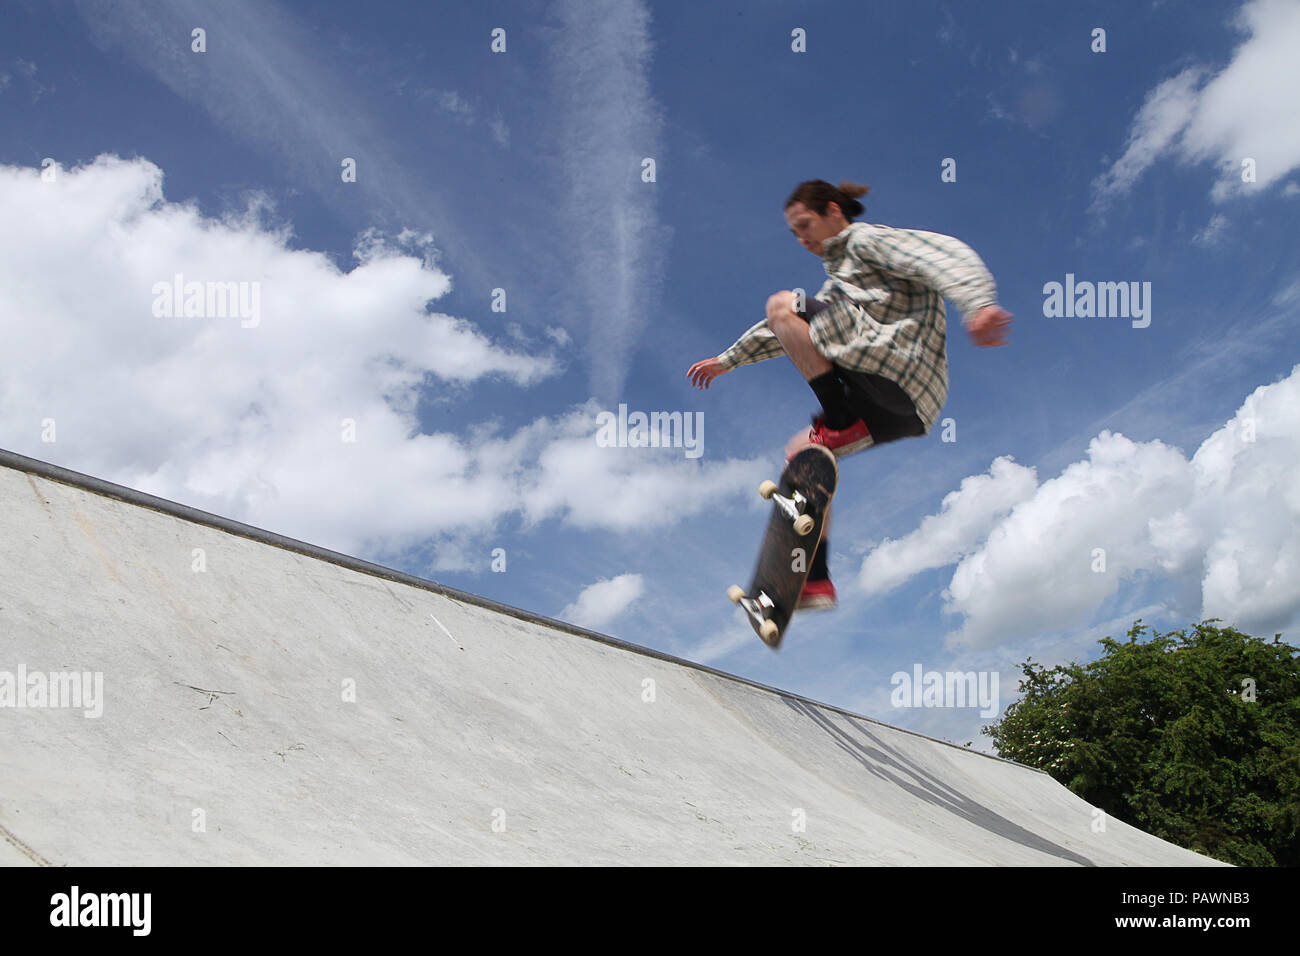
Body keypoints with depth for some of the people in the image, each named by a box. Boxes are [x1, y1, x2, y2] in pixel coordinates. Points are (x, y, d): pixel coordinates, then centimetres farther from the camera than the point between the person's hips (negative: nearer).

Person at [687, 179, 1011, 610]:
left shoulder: (868, 240, 3)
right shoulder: (840, 273, 31)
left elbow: (942, 254, -15)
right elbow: (799, 332, 41)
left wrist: (977, 303, -36)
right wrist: (727, 360, 45)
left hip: (898, 371, -9)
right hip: (899, 409, 9)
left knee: (781, 304, -7)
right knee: (799, 453, 16)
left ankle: (841, 423, -14)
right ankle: (815, 582, 13)